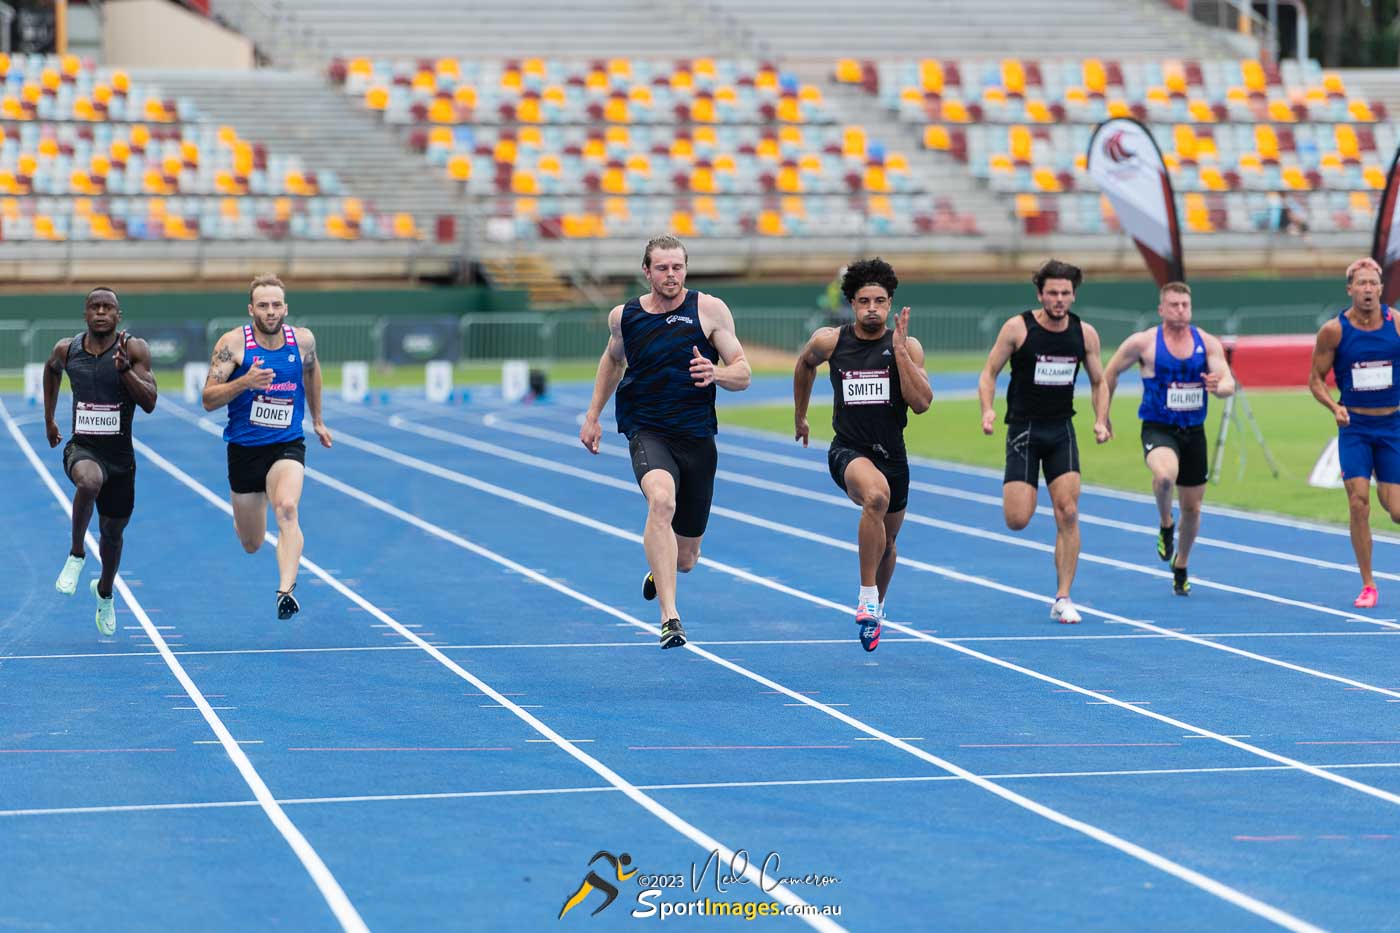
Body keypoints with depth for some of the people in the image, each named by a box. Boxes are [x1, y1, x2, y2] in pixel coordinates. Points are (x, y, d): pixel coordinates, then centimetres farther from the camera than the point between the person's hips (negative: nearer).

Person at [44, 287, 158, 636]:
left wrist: (124, 368, -31)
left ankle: (105, 591, 47)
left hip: (120, 456, 1)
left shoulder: (134, 349, -10)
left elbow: (149, 403, -17)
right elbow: (52, 370, 23)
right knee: (89, 481, -38)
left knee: (112, 532, 16)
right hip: (82, 449, -1)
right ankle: (76, 554, -15)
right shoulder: (66, 349, -2)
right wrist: (49, 419, 26)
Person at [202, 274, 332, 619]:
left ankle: (286, 591, -42)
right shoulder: (234, 343, -12)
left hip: (287, 445, 0)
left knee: (287, 510, -31)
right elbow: (208, 400, -16)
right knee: (251, 545, 13)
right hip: (243, 448, 0)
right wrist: (244, 382, -33)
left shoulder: (303, 340, -4)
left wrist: (317, 419, 28)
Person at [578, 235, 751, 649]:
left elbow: (743, 374, -4)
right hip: (646, 431, -1)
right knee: (662, 499, -36)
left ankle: (659, 568, 50)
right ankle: (669, 616, -40)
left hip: (696, 437, 1)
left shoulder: (709, 309, -4)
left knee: (685, 559, 8)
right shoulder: (623, 316, 3)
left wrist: (716, 373, -26)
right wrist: (593, 416, 21)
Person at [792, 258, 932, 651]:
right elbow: (805, 364, 19)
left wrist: (899, 349, -22)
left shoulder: (906, 347, -7)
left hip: (892, 454, 3)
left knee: (886, 540, 19)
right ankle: (867, 595, -26)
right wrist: (799, 416, 25)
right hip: (848, 451, -3)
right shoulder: (830, 341, -5)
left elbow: (921, 403, -19)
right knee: (876, 494, -36)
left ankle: (876, 606, 51)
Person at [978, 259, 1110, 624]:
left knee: (1068, 514, -10)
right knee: (1017, 520, -11)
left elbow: (1098, 382, 13)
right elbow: (989, 373, -2)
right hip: (1024, 429, -2)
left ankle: (1062, 599, -3)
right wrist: (987, 409, -20)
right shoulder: (1017, 328, -8)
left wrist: (1101, 420, -3)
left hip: (1061, 430, 2)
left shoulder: (1085, 334, 1)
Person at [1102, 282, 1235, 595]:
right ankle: (1165, 525, -4)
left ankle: (1180, 566, 36)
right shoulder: (1143, 342, -6)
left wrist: (1219, 387, -31)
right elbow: (1110, 373, 6)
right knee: (1165, 475, -36)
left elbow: (1229, 383, -7)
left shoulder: (1208, 343, 0)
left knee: (1192, 507, 11)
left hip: (1194, 431, 3)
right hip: (1158, 429, -3)